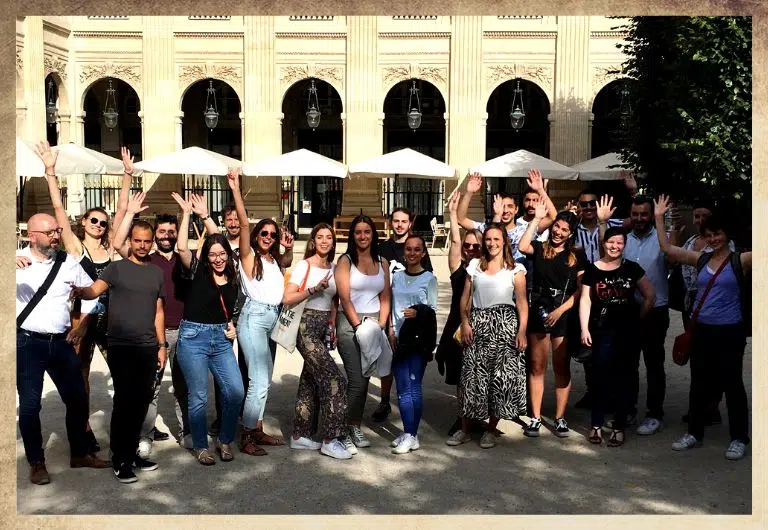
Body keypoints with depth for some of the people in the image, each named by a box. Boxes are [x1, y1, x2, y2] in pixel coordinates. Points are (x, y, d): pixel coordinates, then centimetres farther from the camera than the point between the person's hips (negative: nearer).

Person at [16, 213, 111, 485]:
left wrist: (83, 323, 11)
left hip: (61, 341, 4)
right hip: (27, 343, -4)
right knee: (30, 404, 1)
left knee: (77, 398, 9)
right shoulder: (18, 261, -7)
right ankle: (36, 463, 16)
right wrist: (12, 262, -41)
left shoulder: (68, 262, 4)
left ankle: (79, 454, 27)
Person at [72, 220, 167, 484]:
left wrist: (162, 345, 12)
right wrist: (79, 291, -40)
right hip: (121, 346, -4)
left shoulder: (157, 273, 13)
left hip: (148, 347, 4)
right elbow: (95, 290, -17)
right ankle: (120, 460, 5)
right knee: (123, 401, -4)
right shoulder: (117, 268, 0)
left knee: (141, 401, 9)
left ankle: (132, 452, 22)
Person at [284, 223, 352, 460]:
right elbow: (287, 299, -12)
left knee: (310, 380, 11)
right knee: (333, 379, -13)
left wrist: (332, 327, 10)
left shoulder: (334, 268, 11)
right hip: (306, 326, -7)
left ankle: (300, 435, 21)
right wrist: (314, 289, -21)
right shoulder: (304, 265, -7)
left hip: (324, 328, 7)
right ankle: (331, 440, -8)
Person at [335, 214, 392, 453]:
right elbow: (345, 298, -8)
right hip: (350, 323, -4)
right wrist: (360, 326, -13)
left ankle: (356, 428, 16)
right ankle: (345, 432, -1)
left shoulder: (382, 263, 10)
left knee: (365, 379, 6)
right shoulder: (346, 261, -2)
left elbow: (385, 298, 8)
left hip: (374, 324, 4)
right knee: (357, 380, -11)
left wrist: (380, 325, -4)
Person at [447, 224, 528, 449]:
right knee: (472, 375, 0)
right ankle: (464, 429, 10)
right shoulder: (475, 266, 13)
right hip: (477, 323, 2)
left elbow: (522, 302, -1)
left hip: (504, 324, -2)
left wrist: (522, 330, -11)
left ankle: (491, 430, 10)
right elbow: (465, 298, 10)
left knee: (502, 375, -4)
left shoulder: (515, 269, 6)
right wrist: (465, 322, -4)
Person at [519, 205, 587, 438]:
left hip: (564, 316, 0)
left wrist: (560, 311, -10)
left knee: (562, 368, 6)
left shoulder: (578, 256, 5)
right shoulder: (539, 249, 5)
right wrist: (537, 218, -11)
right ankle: (535, 417, 10)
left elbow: (581, 289, 0)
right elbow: (522, 247, -19)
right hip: (539, 313, 0)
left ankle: (560, 418, 14)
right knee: (537, 367, 4)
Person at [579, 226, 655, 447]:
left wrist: (638, 319, 4)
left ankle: (618, 427, 12)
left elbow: (650, 296, 7)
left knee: (622, 378, 4)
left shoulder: (632, 269, 3)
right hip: (602, 331, 0)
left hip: (627, 331, 0)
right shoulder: (592, 270, 2)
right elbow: (585, 300, 1)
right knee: (600, 377, -1)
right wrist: (584, 328, -6)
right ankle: (597, 425, 10)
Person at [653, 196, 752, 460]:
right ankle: (694, 432, 25)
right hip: (701, 330, 5)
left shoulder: (740, 260, -6)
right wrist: (659, 218, 4)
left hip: (729, 332, -5)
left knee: (731, 383, 4)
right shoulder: (701, 259, 7)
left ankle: (738, 439, 16)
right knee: (699, 382, 14)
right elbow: (667, 249, 6)